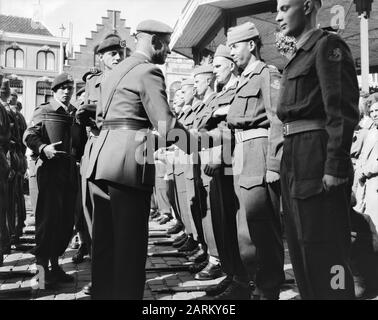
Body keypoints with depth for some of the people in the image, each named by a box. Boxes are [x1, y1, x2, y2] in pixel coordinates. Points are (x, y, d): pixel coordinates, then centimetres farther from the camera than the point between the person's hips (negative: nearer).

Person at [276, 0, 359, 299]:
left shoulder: (328, 45, -6)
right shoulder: (299, 55, 20)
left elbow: (343, 111, -15)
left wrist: (335, 166, -21)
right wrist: (289, 159, 15)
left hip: (317, 157, -9)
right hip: (294, 159, 9)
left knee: (324, 249, -3)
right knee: (301, 245, 15)